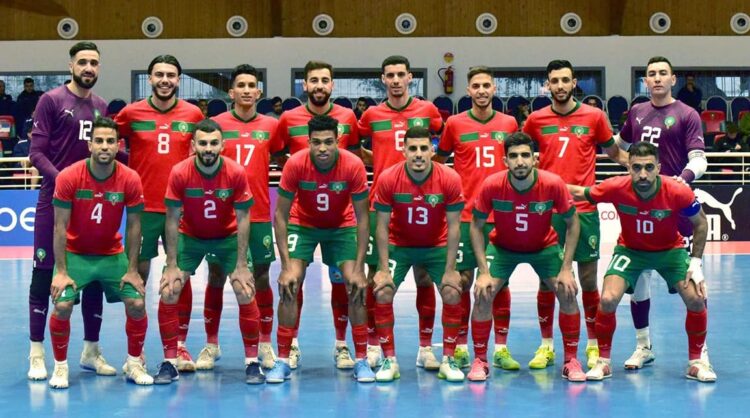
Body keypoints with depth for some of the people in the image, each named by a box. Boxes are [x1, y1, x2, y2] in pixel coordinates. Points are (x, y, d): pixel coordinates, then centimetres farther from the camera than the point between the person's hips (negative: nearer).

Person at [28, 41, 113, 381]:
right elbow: (36, 152, -9)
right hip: (54, 200, -5)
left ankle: (91, 350, 19)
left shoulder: (101, 107, 10)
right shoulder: (51, 100, -4)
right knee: (44, 274, -1)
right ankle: (37, 353, 8)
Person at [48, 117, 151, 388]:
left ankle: (134, 364, 15)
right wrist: (61, 272, -15)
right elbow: (60, 227, -14)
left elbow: (133, 227, -6)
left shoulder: (130, 180, -14)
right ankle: (60, 367, 6)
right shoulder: (68, 177, -19)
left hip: (113, 255, 2)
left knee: (137, 304, -7)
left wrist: (132, 271, -6)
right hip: (75, 253, -2)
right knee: (62, 306, -17)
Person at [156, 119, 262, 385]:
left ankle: (252, 363, 4)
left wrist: (241, 266, -15)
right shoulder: (179, 173, -22)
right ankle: (169, 363, 4)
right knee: (168, 293, -10)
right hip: (190, 237, 0)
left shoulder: (237, 173, -22)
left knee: (246, 293, -11)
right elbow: (172, 220, -14)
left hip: (228, 237, 0)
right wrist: (172, 266, -15)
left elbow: (243, 219, -14)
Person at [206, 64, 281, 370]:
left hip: (259, 215, 1)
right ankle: (211, 345, 17)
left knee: (261, 278, 6)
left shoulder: (271, 125, 5)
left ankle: (265, 345, 17)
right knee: (216, 278, 5)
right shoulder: (216, 124, 1)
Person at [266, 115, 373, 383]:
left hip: (342, 225, 0)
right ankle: (283, 361, -3)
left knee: (356, 286, -12)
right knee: (290, 284, -15)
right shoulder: (295, 164, -27)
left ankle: (361, 360, 3)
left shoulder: (353, 166, -27)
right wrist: (286, 266, -24)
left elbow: (362, 218, -18)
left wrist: (359, 268, -21)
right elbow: (280, 215, -19)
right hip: (302, 223, 0)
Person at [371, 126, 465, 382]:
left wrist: (450, 270, -15)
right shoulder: (388, 179, -20)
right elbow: (383, 226, -13)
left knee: (453, 294, -13)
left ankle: (448, 360, 3)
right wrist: (384, 269, -16)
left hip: (437, 246, 0)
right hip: (399, 244, 0)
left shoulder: (450, 179, -21)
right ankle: (390, 360, 0)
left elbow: (453, 227, -13)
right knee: (382, 293, -14)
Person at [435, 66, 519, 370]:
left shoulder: (509, 123, 7)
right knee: (462, 279, 1)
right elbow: (439, 160, 12)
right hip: (465, 215, -1)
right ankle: (460, 348, 10)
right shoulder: (455, 124, 2)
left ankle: (501, 349, 9)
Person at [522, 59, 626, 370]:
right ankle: (546, 346, 16)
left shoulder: (594, 116, 3)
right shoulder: (536, 120, 5)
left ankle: (593, 345, 14)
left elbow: (615, 153, 12)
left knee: (588, 279, 3)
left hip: (584, 209, -1)